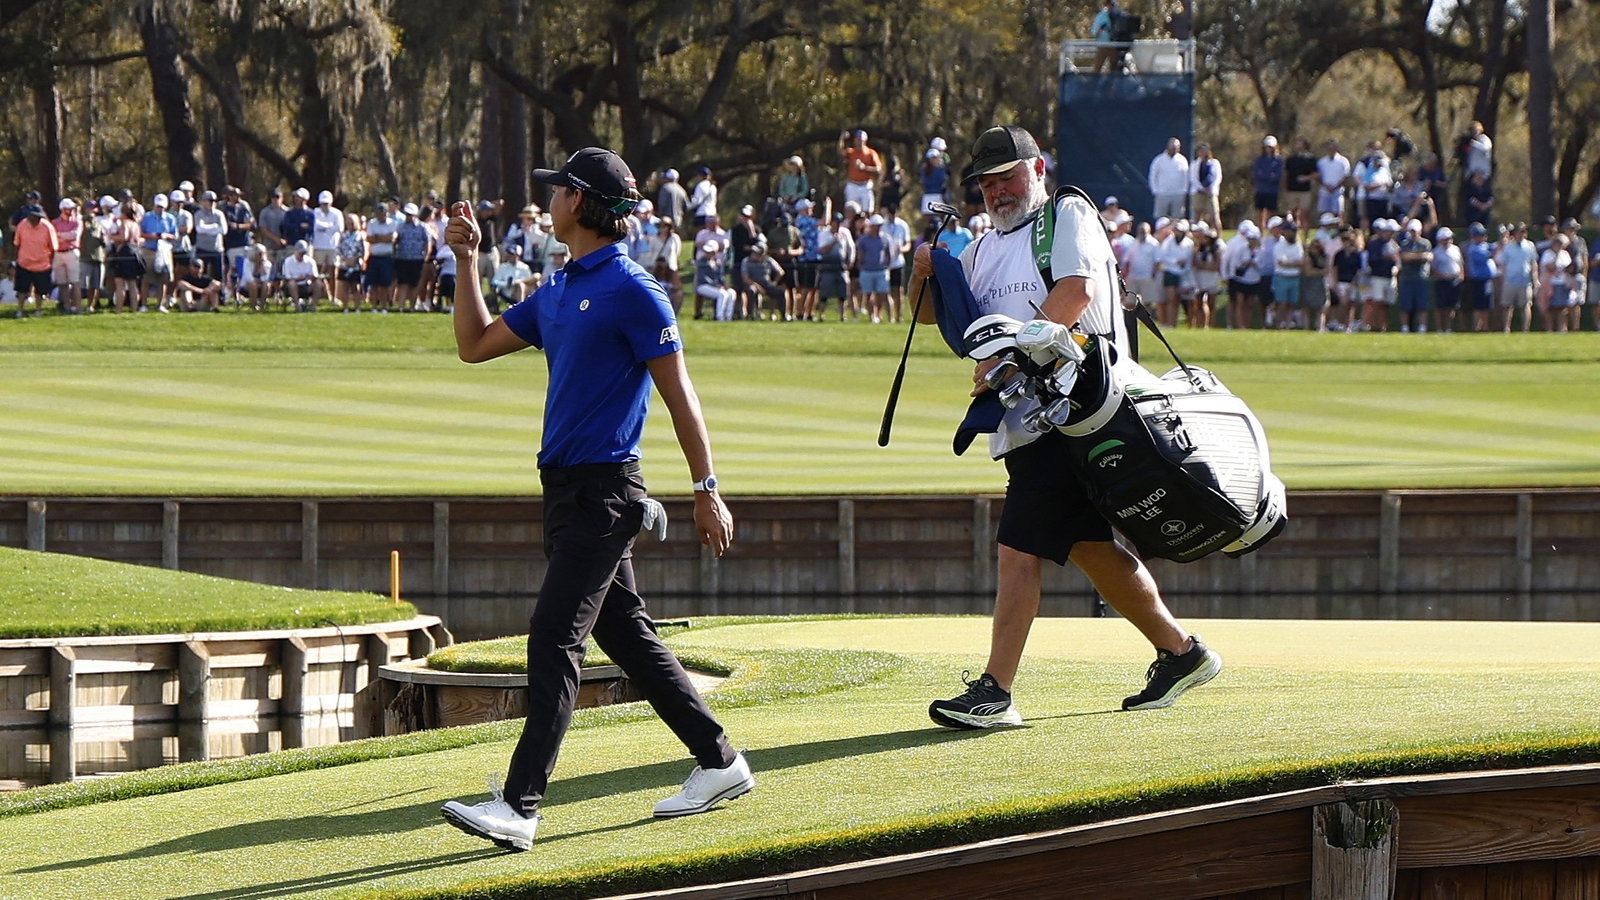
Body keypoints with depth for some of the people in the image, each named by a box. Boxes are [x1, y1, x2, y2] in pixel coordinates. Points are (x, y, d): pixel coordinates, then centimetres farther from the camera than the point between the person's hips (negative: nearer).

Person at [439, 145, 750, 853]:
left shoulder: (632, 291, -11)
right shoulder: (558, 292, 15)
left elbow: (678, 395, -11)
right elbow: (475, 344, 24)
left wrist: (706, 490, -11)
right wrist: (466, 262, 16)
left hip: (603, 493, -9)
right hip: (565, 488, 9)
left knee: (554, 638, -14)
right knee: (625, 634, 13)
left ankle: (520, 807, -20)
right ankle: (719, 763, 22)